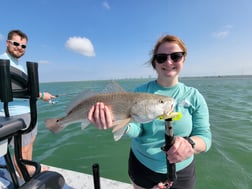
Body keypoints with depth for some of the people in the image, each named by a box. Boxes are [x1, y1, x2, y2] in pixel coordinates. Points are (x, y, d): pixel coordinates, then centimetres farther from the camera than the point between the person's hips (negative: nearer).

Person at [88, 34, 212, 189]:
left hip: (181, 173, 1)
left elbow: (205, 136, -12)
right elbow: (136, 128, -19)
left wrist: (189, 143, -34)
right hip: (141, 167, 0)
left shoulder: (194, 96, -10)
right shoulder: (141, 91, -11)